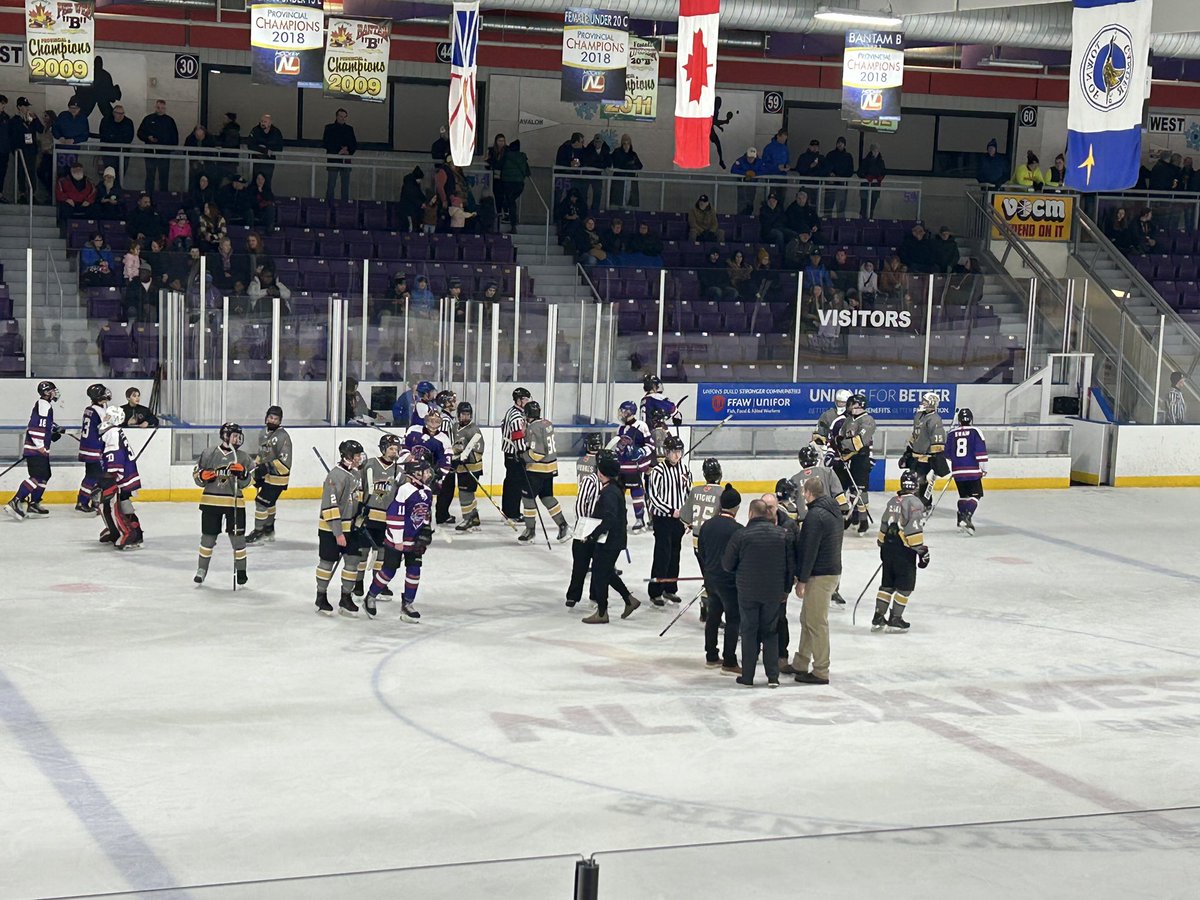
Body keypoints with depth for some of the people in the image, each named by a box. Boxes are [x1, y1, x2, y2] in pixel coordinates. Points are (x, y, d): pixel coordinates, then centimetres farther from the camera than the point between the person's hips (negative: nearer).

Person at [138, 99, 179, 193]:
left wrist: (173, 147, -4)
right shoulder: (148, 119, 5)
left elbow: (175, 136, 9)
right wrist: (148, 138, -13)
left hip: (165, 154, 0)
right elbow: (140, 133, 6)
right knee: (150, 177, 5)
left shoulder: (169, 120, 7)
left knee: (164, 178, 4)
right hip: (150, 153, 0)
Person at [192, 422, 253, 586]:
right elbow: (196, 475, 8)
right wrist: (203, 476, -13)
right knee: (208, 537, 8)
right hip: (211, 501, 0)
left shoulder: (243, 457, 3)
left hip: (235, 502, 0)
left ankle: (241, 569, 15)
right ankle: (202, 569, 22)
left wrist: (242, 474, -17)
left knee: (237, 537, 1)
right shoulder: (209, 454, 2)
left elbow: (248, 482, 3)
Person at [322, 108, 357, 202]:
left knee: (345, 186, 2)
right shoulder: (329, 128, 5)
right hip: (333, 160, -3)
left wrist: (349, 151, -7)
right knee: (330, 185, -6)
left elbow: (355, 145, 14)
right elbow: (325, 144, -1)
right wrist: (338, 151, -12)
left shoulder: (349, 129, 14)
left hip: (345, 161, 3)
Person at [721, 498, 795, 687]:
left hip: (747, 592, -2)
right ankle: (773, 677, 9)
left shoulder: (741, 535, -11)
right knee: (771, 632, 12)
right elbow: (791, 565, 1)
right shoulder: (783, 535, -2)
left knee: (749, 632, 9)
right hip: (774, 593, 2)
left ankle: (747, 677, 11)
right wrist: (786, 589, 12)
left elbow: (727, 564, -4)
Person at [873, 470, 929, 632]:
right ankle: (895, 620, 2)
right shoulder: (914, 503, -13)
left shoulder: (892, 501, 10)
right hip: (904, 550, -8)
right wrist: (922, 551, -14)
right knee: (905, 586, 2)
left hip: (888, 546, 8)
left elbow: (884, 526, 17)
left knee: (887, 583, 15)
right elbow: (914, 530, -19)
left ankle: (878, 618, 17)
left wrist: (883, 546, 28)